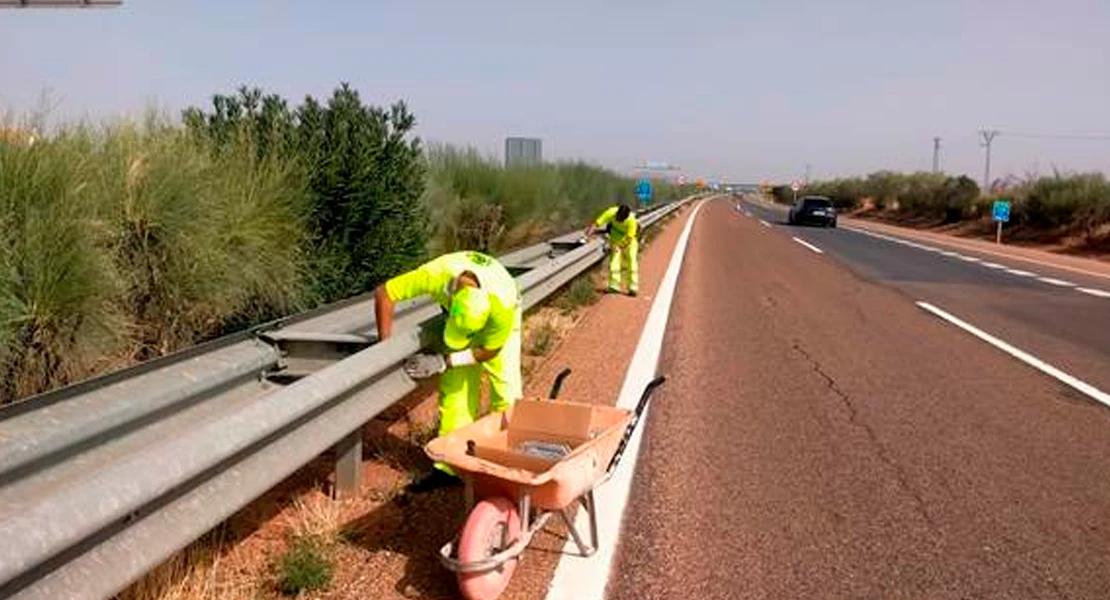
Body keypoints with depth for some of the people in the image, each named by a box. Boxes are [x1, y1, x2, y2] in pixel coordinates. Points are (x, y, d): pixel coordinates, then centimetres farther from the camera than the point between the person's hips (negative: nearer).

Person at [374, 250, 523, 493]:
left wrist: (444, 362, -32)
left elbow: (489, 349, -25)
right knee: (454, 387, -2)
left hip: (498, 323, -2)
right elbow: (383, 293, -29)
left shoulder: (502, 302, -43)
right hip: (461, 310, 2)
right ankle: (450, 466, 5)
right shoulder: (437, 275, -40)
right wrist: (385, 346, -28)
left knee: (504, 389, -8)